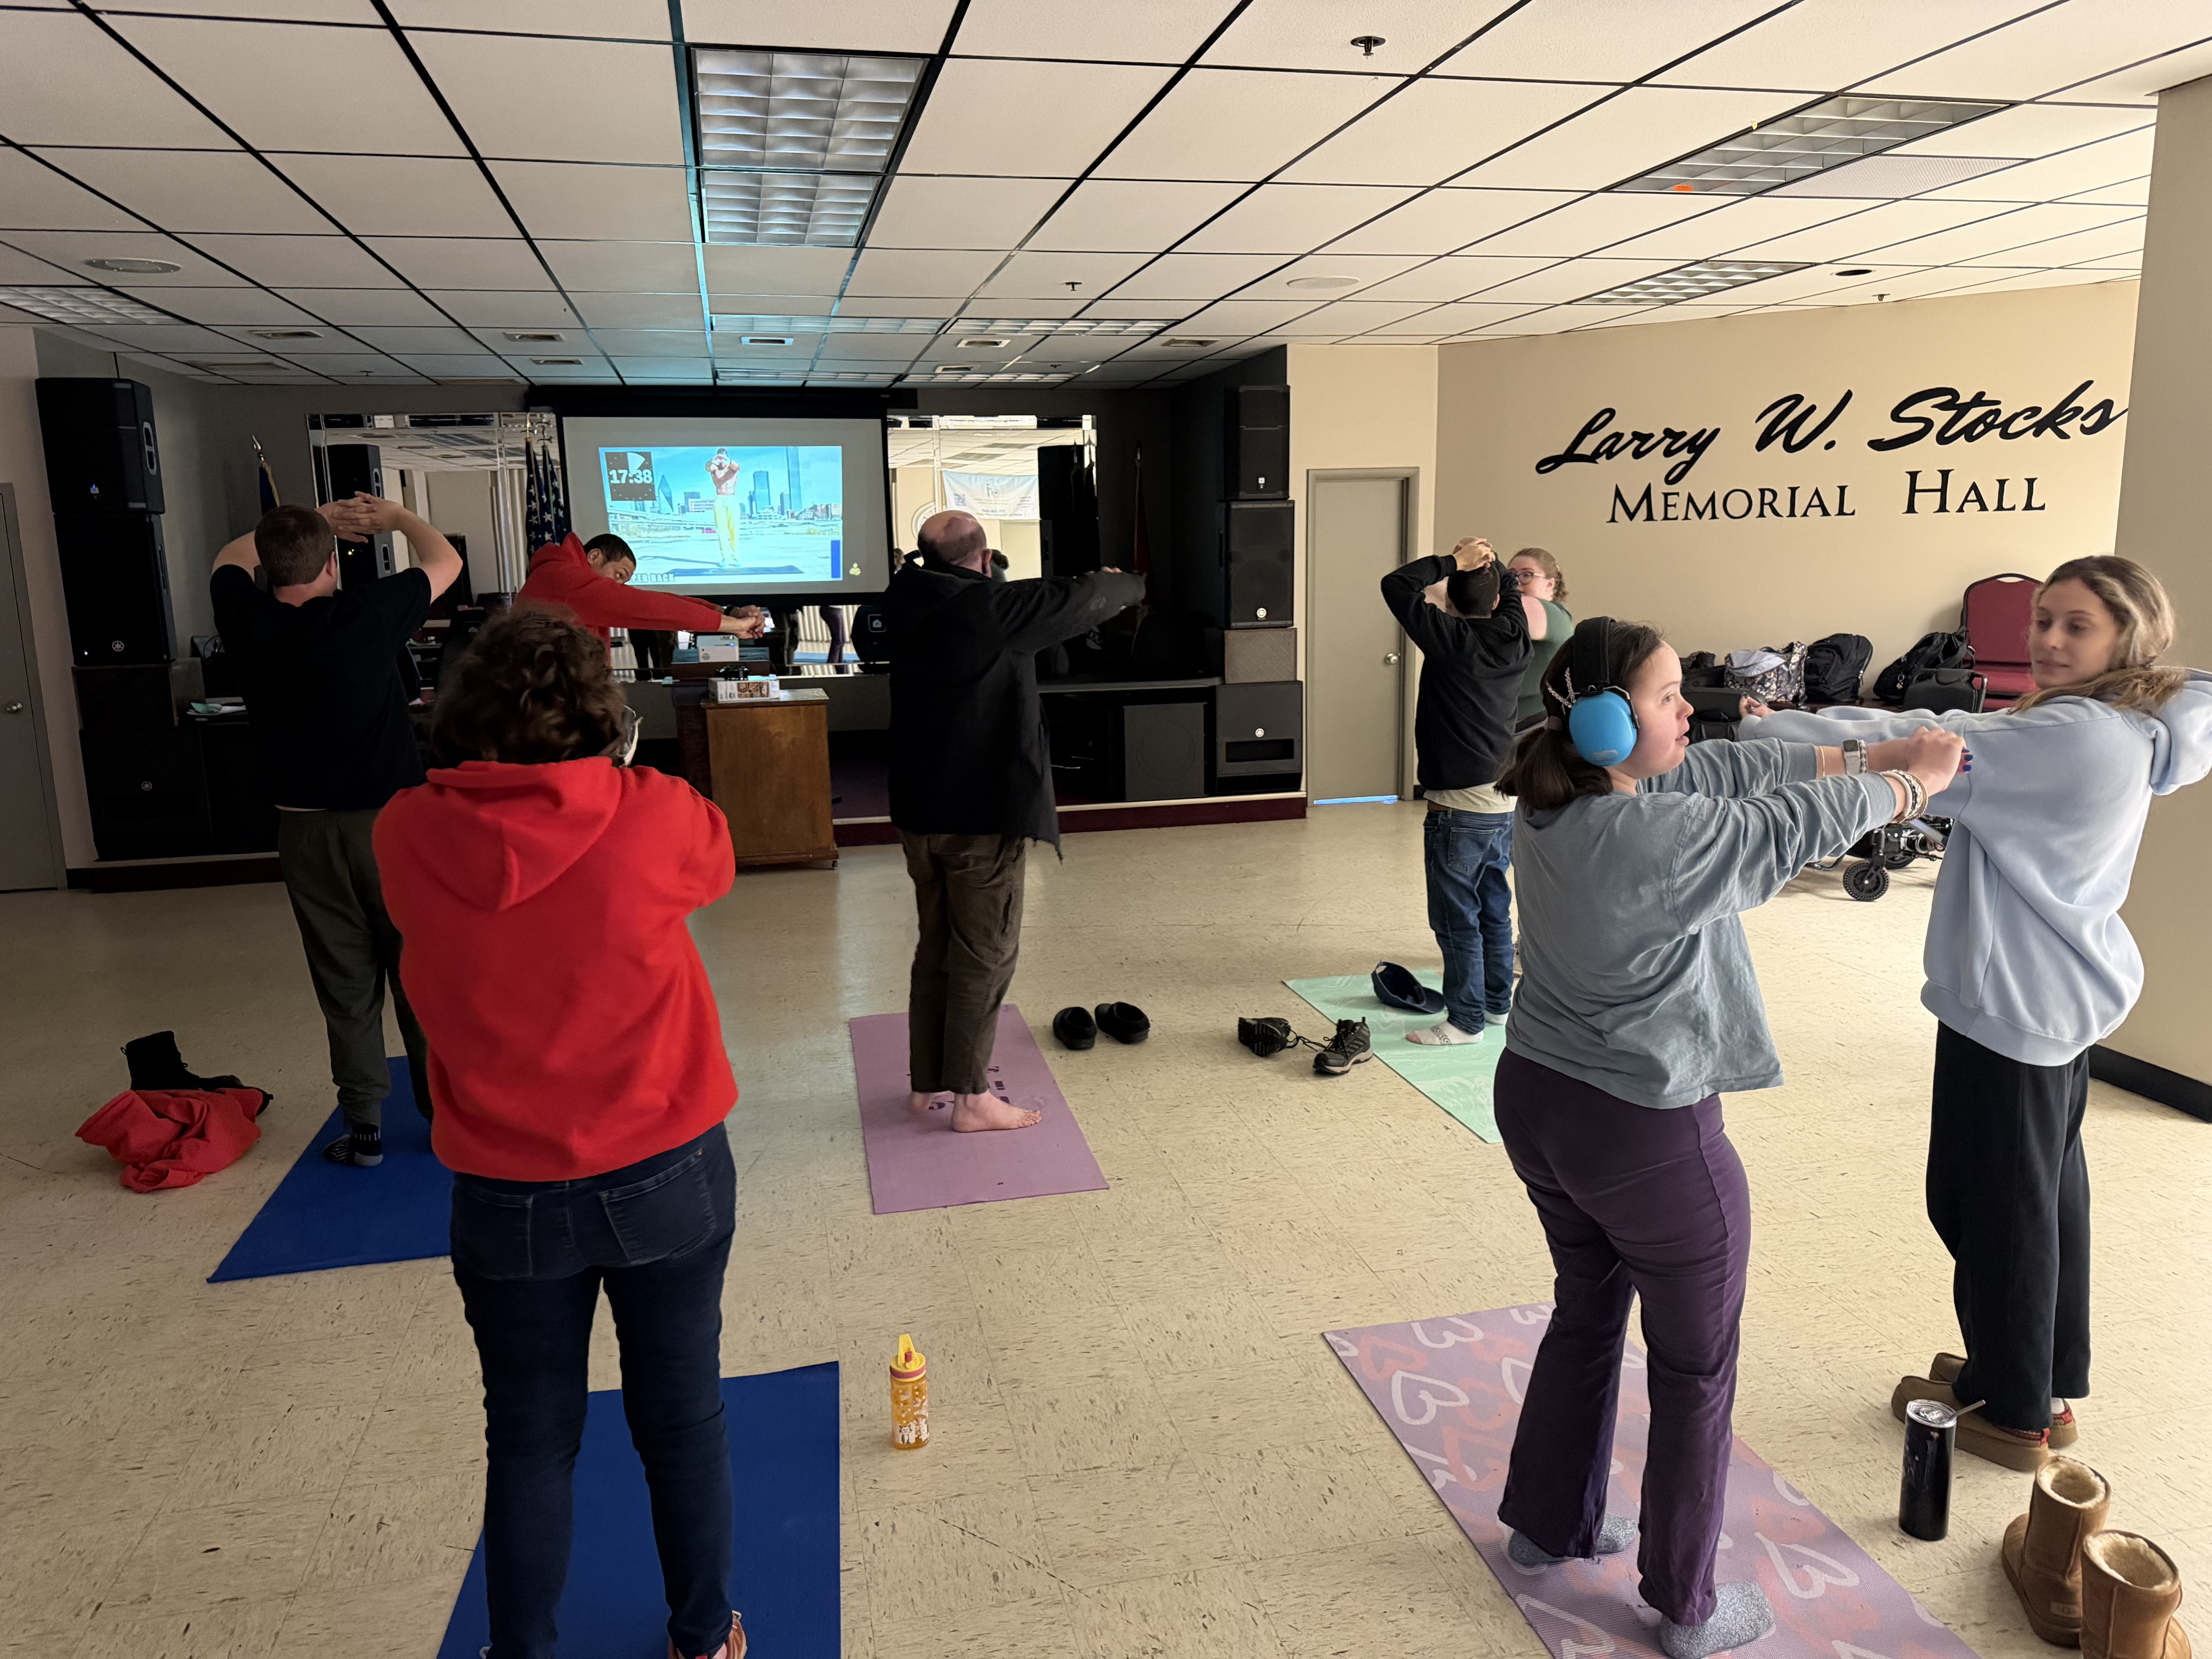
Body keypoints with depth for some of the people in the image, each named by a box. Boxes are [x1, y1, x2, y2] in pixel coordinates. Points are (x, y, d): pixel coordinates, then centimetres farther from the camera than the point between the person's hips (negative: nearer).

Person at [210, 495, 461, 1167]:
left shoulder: (245, 623, -5)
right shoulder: (366, 615, -16)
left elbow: (231, 559, 19)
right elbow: (445, 561, 1)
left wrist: (314, 522, 23)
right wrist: (396, 516, 18)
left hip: (305, 829, 3)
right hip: (389, 823, -3)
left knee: (345, 985, 11)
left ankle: (364, 1127, 17)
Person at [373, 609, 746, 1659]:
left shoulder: (410, 836, -14)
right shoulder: (652, 817, -18)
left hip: (507, 1198, 1)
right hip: (666, 1178, 0)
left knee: (531, 1441, 18)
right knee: (681, 1418, 18)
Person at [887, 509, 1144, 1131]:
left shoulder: (909, 607, 4)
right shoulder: (993, 608, -17)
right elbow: (1080, 599, -5)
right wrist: (1130, 584, 16)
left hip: (918, 810, 8)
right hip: (984, 814, -7)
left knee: (937, 947, 19)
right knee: (985, 955, 3)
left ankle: (925, 1082, 28)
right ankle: (971, 1096, 9)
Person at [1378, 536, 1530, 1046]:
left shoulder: (1452, 641, -15)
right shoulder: (1515, 641, 3)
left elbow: (1396, 585, -14)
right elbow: (1509, 595, 24)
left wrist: (1453, 562, -9)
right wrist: (1488, 560, 9)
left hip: (1460, 807, -7)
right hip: (1507, 802, 7)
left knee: (1457, 917, 1)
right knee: (1495, 909, 19)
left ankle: (1466, 1019, 8)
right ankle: (1498, 1003, 30)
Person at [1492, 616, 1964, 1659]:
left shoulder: (1547, 809, -3)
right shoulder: (1663, 837, -27)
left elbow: (1724, 770, 5)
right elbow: (1798, 827, -11)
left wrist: (1861, 755, 9)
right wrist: (1912, 785, 9)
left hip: (1535, 1103, 8)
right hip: (1645, 1139, -8)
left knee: (1587, 1312, 27)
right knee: (1695, 1370, 14)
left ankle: (1548, 1525, 44)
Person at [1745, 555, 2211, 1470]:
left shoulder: (2076, 737, -24)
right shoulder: (2119, 734, 7)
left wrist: (1759, 732, -20)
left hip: (2014, 1005, -10)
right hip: (2062, 994, 10)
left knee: (1993, 1200, 6)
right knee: (2047, 1192, 20)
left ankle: (2010, 1411, 22)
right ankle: (2049, 1385, 37)